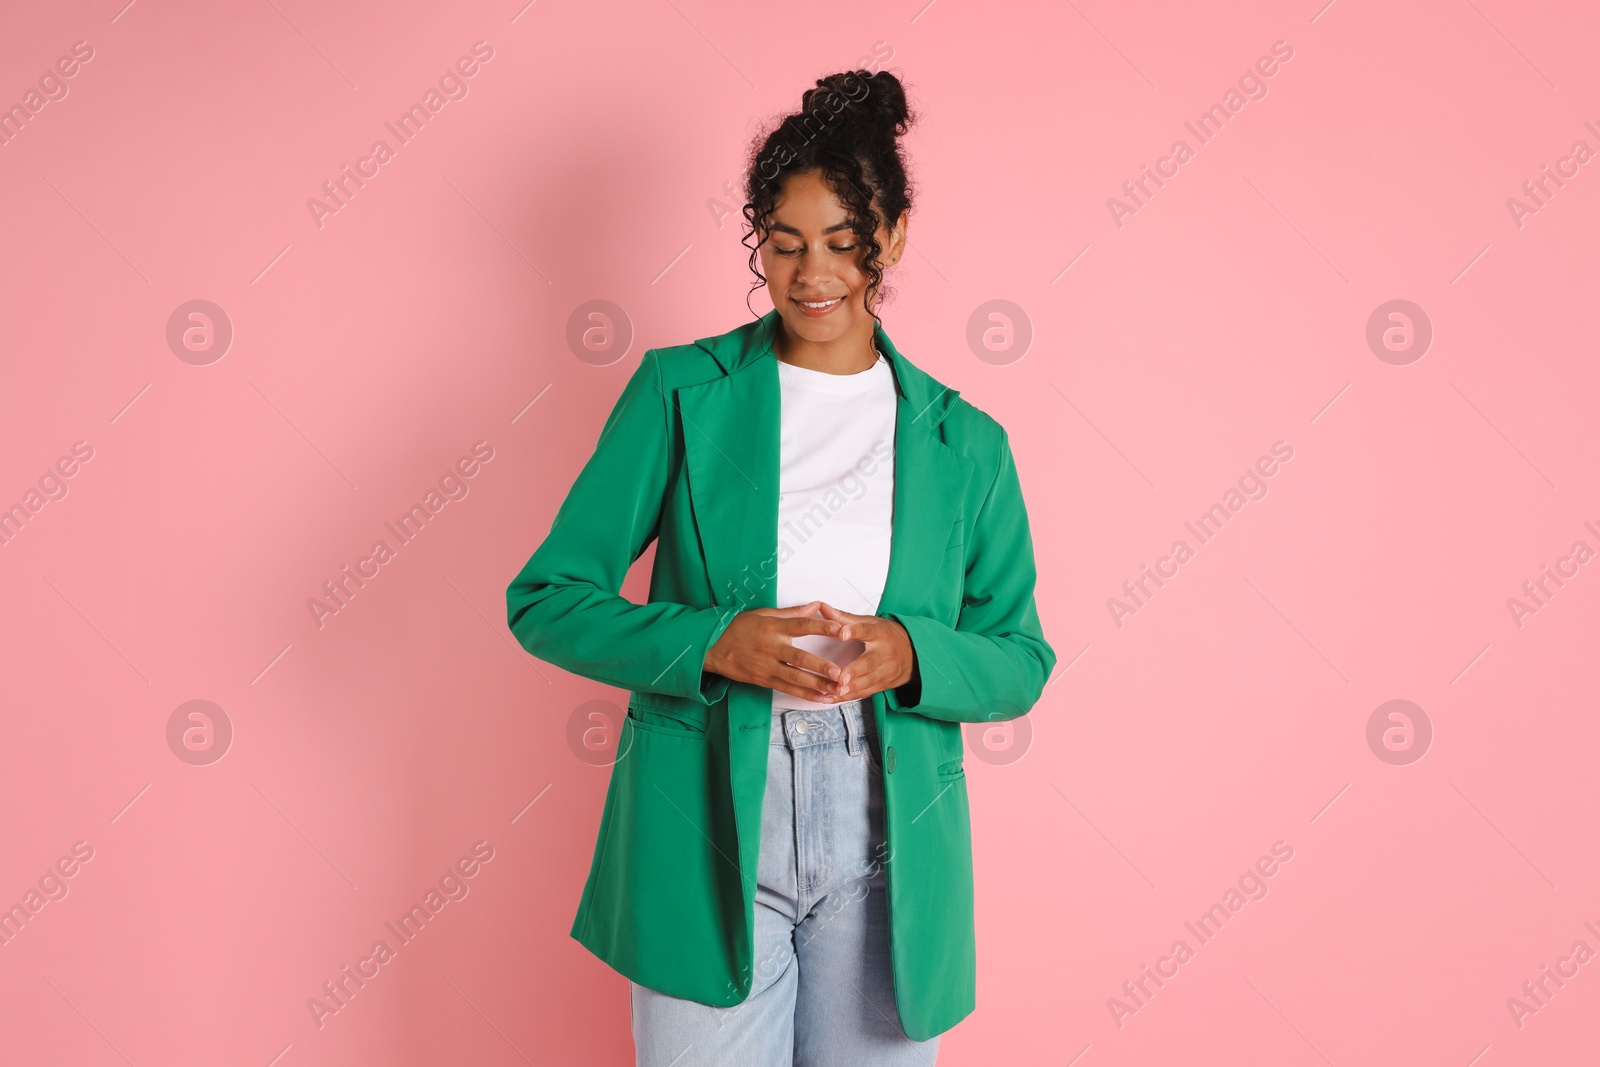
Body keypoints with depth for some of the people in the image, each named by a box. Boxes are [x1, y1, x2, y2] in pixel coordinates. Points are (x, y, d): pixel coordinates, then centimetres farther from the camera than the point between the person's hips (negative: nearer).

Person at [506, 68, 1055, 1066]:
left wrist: (909, 653, -13)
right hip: (704, 833, -1)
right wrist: (714, 643, -17)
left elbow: (1020, 662, 9)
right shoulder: (681, 392, 2)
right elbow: (546, 598, 0)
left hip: (888, 845, 2)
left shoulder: (963, 442, 7)